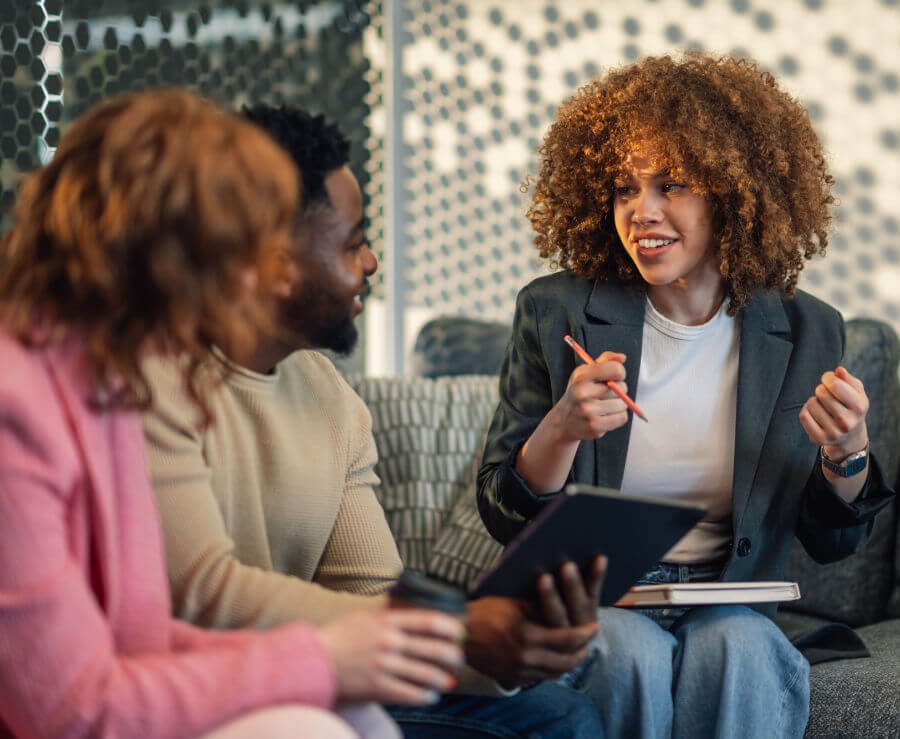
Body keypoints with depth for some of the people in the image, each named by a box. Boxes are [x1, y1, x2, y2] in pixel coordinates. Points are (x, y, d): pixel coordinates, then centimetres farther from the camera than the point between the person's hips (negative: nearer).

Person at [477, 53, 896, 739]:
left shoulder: (806, 333, 2)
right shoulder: (556, 312, -2)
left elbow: (830, 541, 9)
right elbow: (504, 516, -2)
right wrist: (562, 429, -22)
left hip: (729, 609, 1)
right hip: (585, 601, 0)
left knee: (743, 651, -32)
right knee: (631, 654, -32)